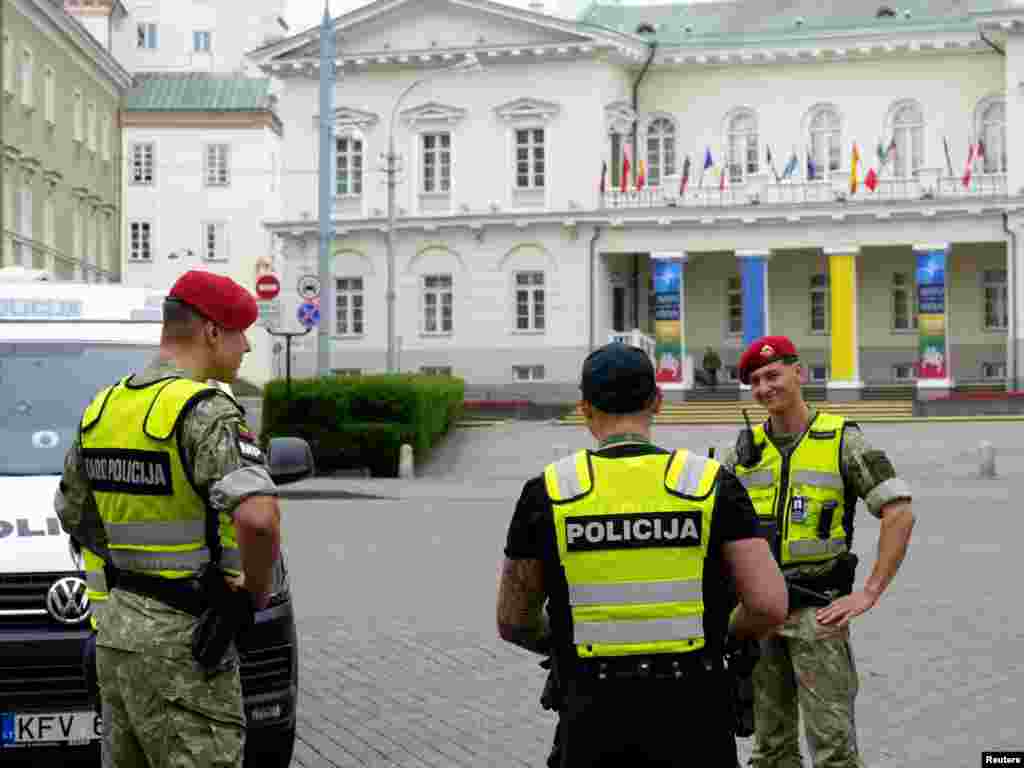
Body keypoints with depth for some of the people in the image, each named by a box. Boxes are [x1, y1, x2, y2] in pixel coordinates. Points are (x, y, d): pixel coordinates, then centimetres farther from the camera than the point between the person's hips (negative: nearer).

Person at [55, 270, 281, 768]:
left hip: (117, 626, 9)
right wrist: (258, 590, -13)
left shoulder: (102, 408, 10)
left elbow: (71, 515, 23)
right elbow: (259, 518, -31)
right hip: (182, 637, -9)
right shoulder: (204, 413, -16)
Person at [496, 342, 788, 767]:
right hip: (692, 715, 0)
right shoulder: (711, 483, -3)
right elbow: (769, 605, -7)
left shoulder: (547, 493, -2)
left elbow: (513, 623, 5)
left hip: (592, 717, 0)